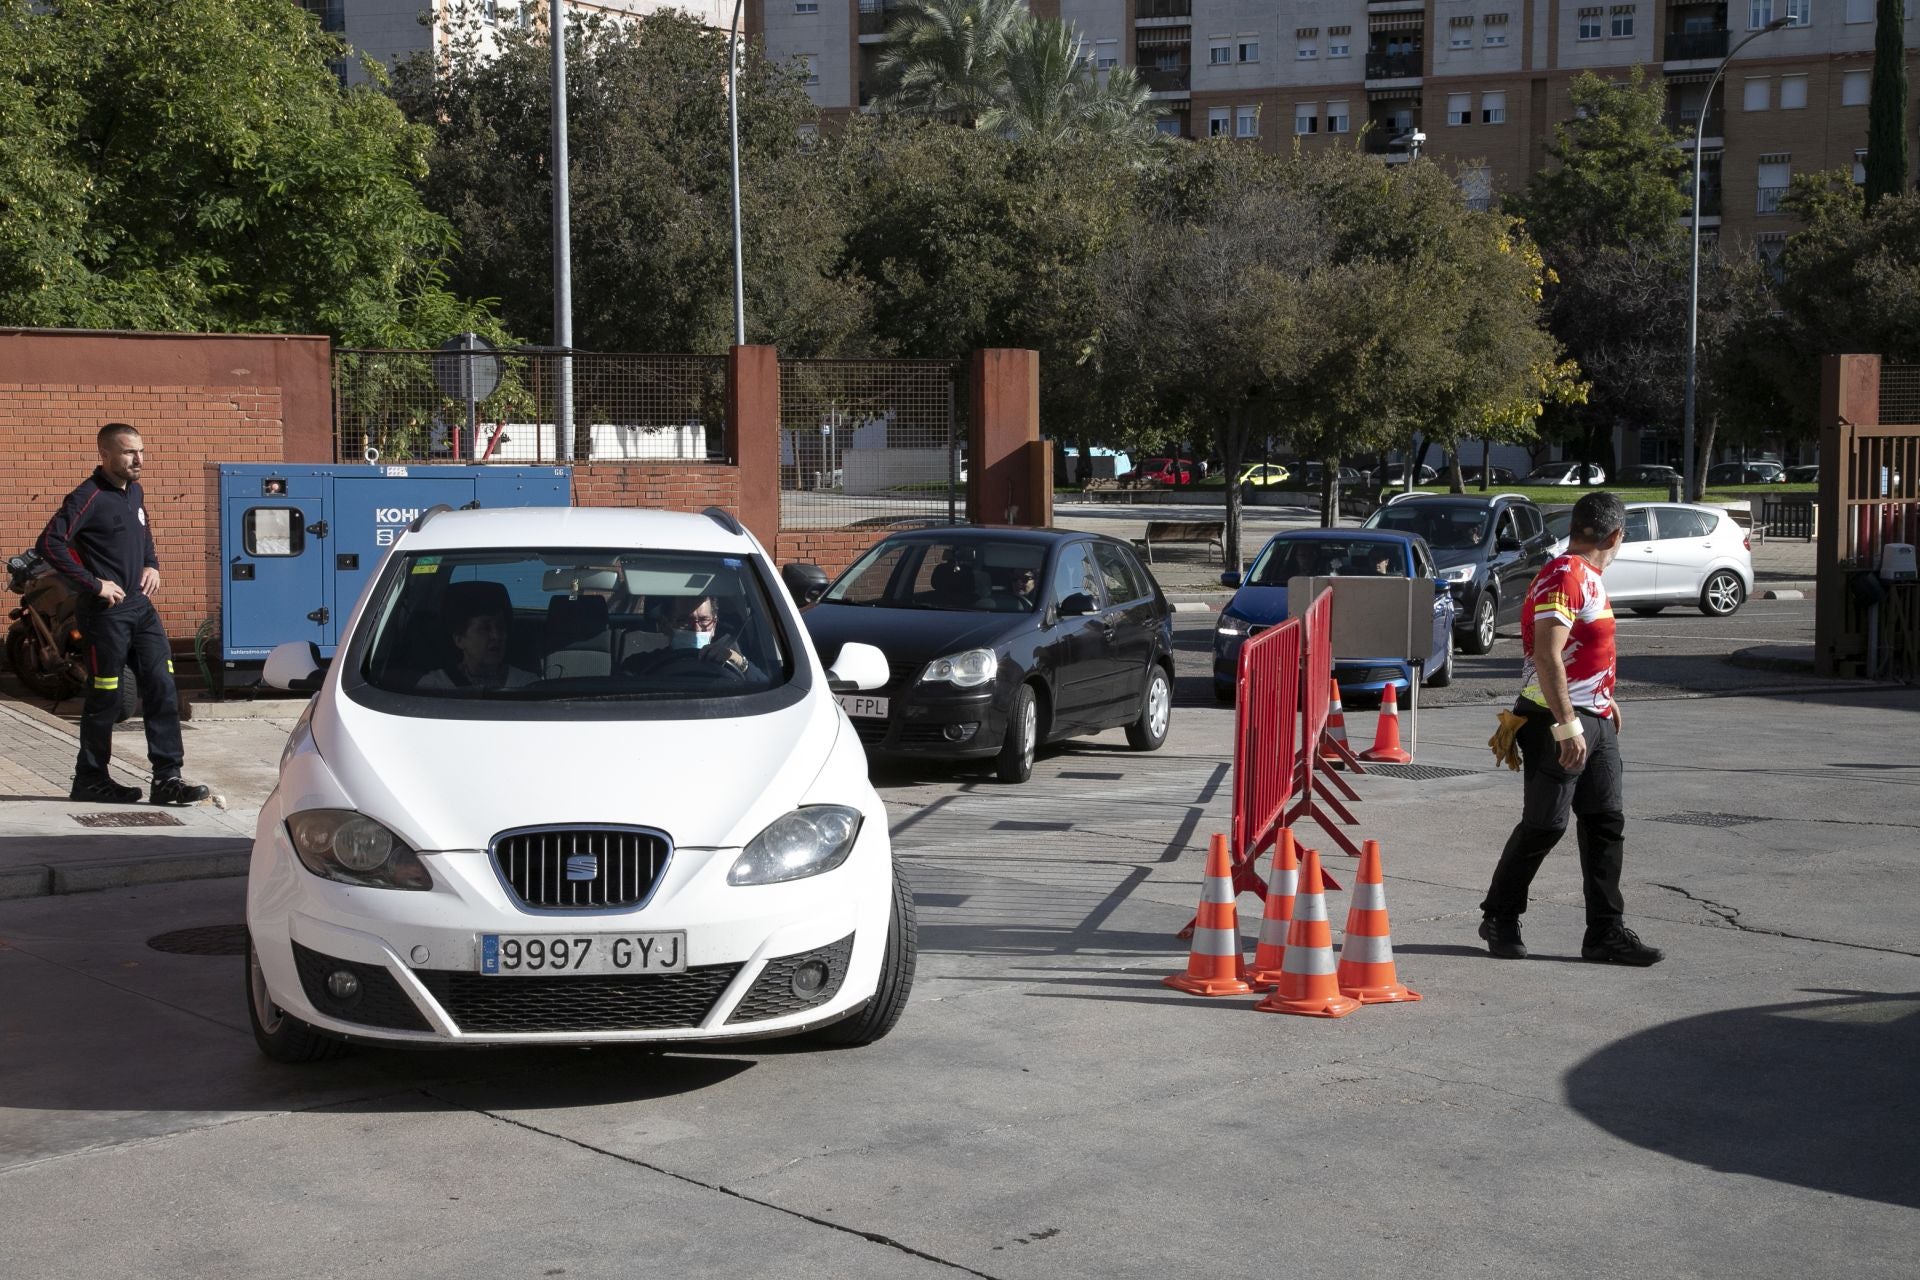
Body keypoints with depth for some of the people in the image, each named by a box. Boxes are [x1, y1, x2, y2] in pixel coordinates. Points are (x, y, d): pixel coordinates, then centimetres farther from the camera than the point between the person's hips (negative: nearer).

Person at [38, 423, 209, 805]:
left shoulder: (134, 491, 12)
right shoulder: (89, 498, -13)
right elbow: (50, 543, -22)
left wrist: (151, 565, 11)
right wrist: (94, 584, -21)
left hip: (140, 605, 7)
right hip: (106, 611, -7)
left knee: (161, 687, 1)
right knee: (105, 697, 2)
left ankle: (167, 777, 2)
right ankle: (90, 779, 16)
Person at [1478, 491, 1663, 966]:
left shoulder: (1588, 579, 15)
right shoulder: (1564, 578, -17)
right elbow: (1547, 657, -26)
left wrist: (1605, 700, 34)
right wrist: (1567, 726, -28)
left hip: (1594, 721, 10)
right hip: (1557, 721, -10)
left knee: (1606, 822, 7)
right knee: (1544, 825, -2)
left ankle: (1606, 932, 9)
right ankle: (1499, 918, 14)